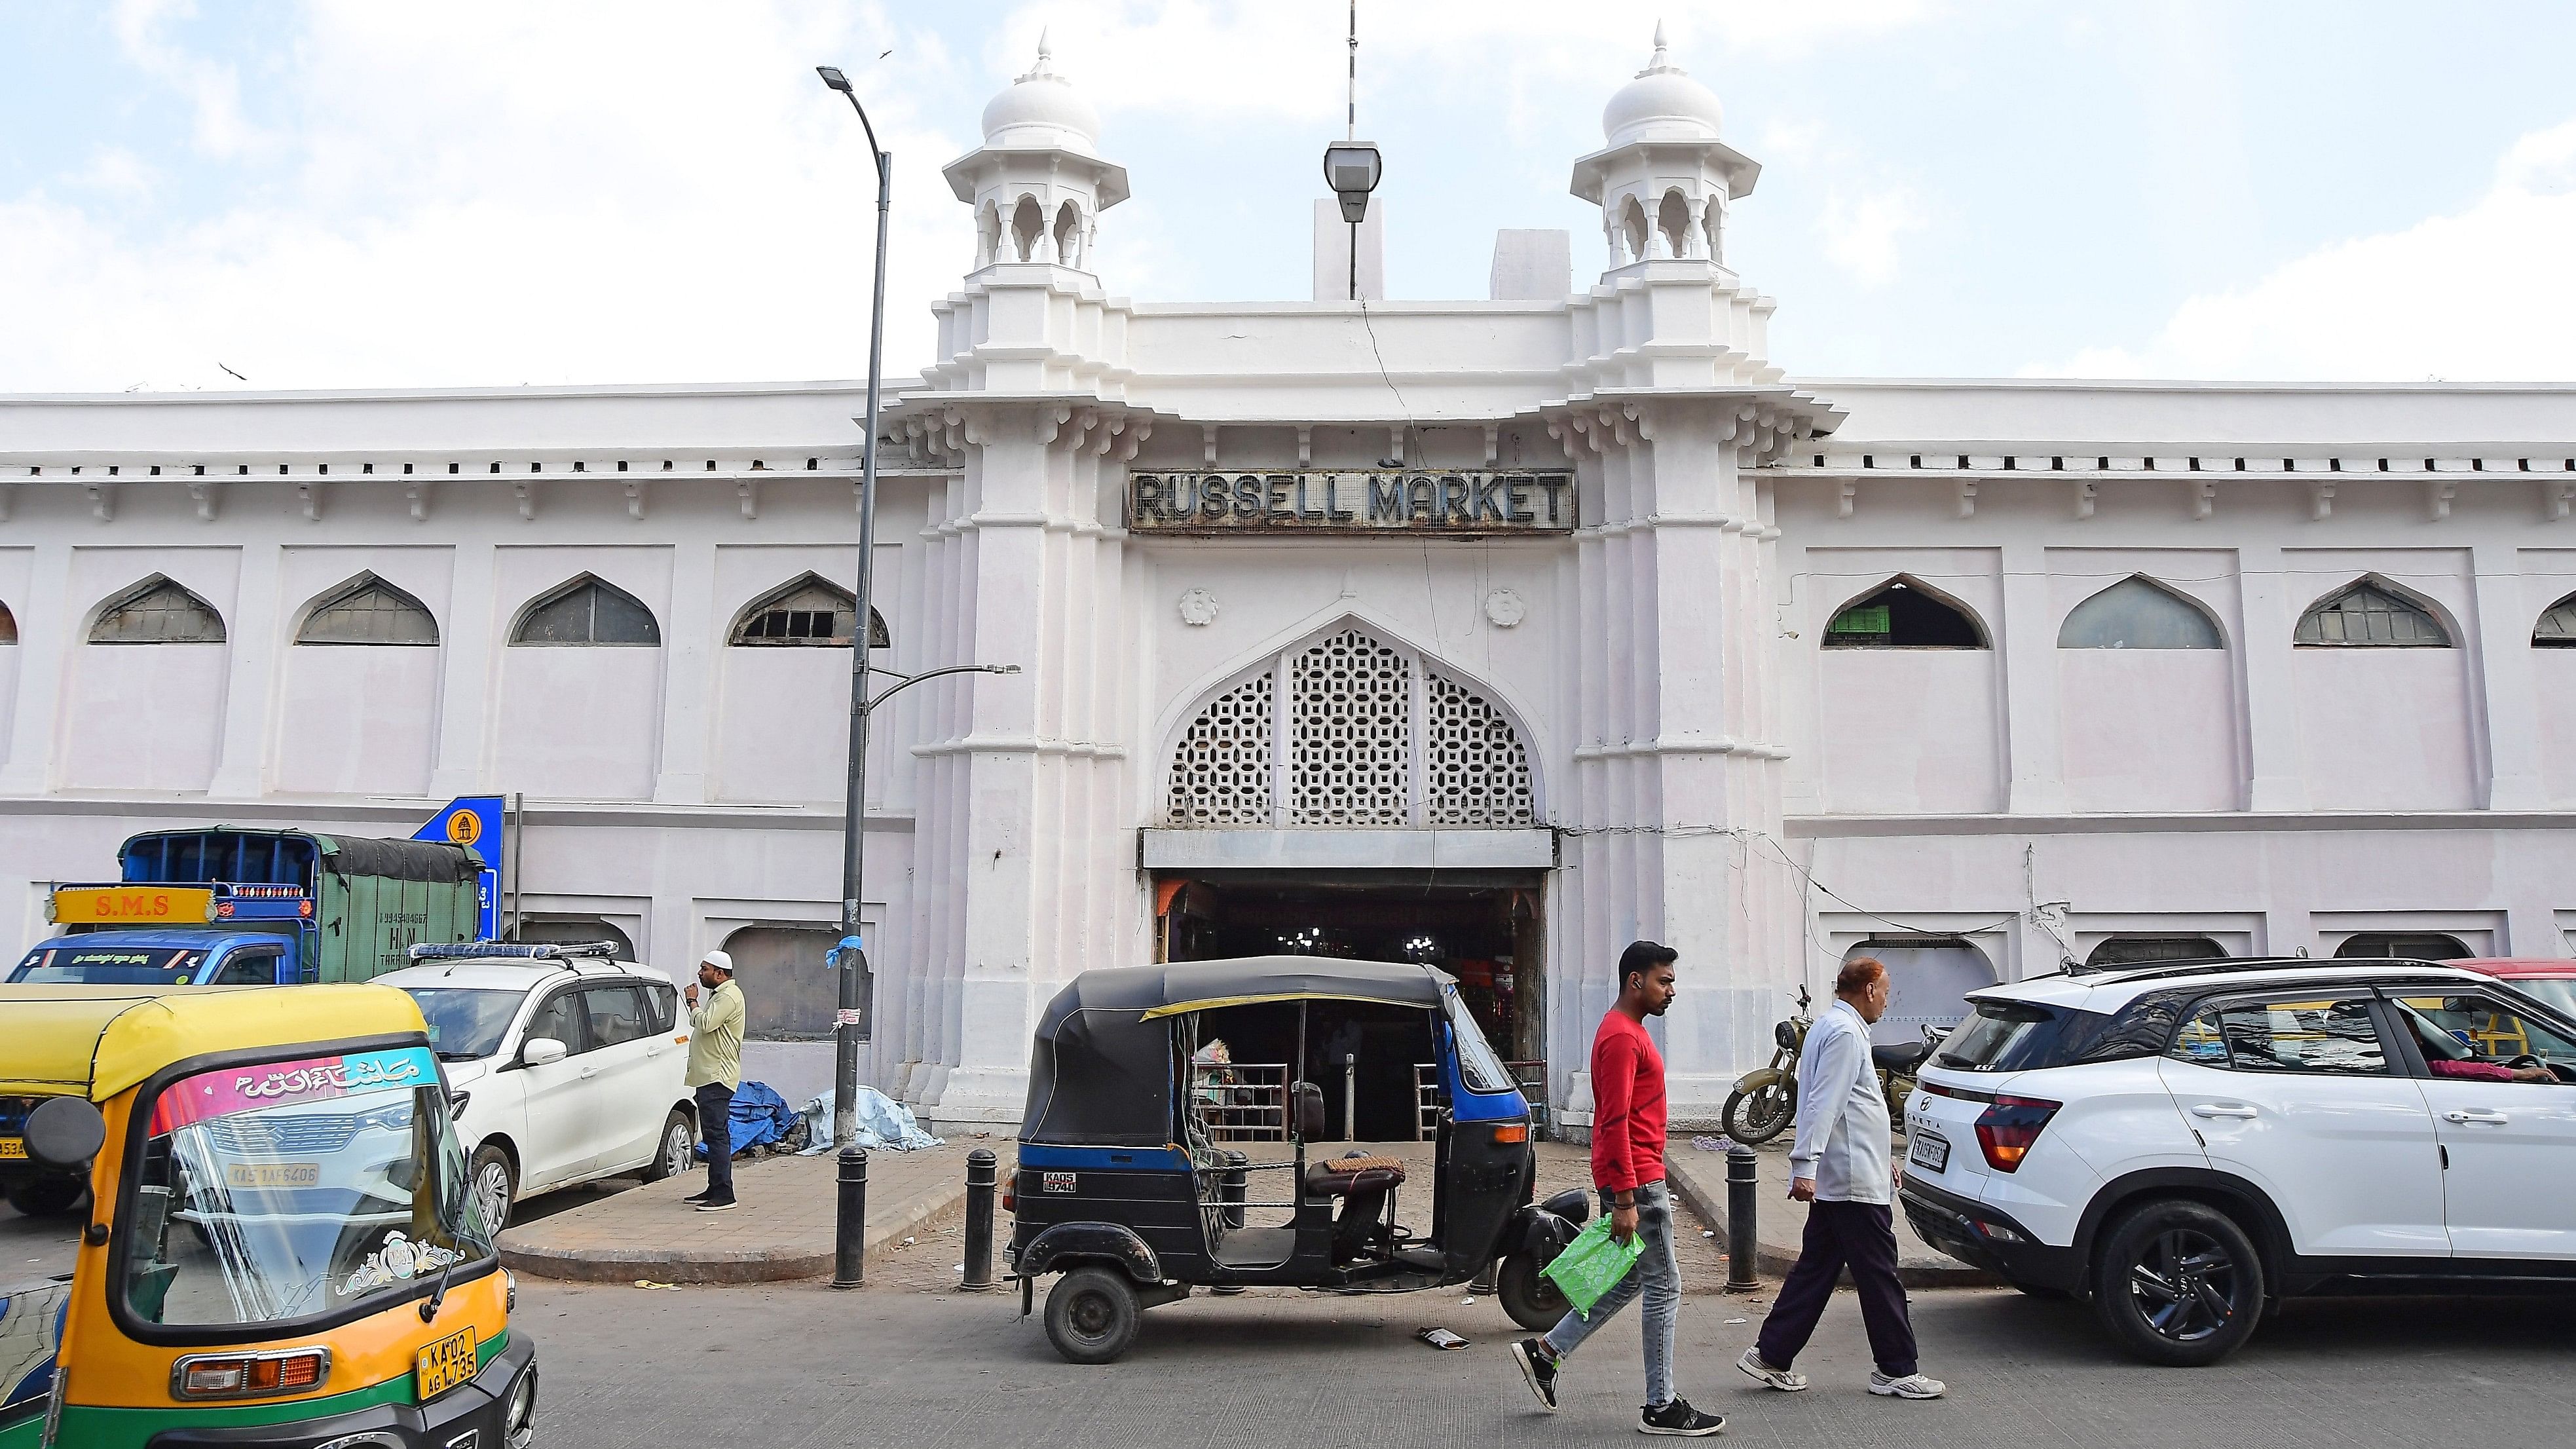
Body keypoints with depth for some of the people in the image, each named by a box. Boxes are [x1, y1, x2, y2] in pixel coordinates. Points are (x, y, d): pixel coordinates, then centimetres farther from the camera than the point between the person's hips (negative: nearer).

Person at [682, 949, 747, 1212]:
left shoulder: (729, 996, -13)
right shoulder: (719, 995, 21)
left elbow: (704, 1024, -23)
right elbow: (703, 1025, 29)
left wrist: (693, 1001, -11)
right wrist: (694, 1004, 14)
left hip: (718, 1076, -11)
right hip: (710, 1075, 11)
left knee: (717, 1135, -12)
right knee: (714, 1135, 13)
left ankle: (724, 1194, -13)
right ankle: (714, 1190, 18)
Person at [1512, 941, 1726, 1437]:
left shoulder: (1628, 1031, 15)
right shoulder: (1621, 1037, -18)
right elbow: (1615, 1123, -22)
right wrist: (1626, 1200, -23)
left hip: (1636, 1178, 10)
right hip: (1636, 1181, -10)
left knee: (1630, 1281, 15)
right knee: (1664, 1288, -2)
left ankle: (1544, 1352, 19)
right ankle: (1661, 1408, 8)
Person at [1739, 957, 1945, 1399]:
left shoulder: (1830, 1026, 19)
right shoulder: (1845, 1034, -14)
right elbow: (1822, 1104, -23)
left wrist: (1881, 1156, 32)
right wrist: (1805, 1167, -29)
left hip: (1834, 1181, 10)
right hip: (1853, 1180, -10)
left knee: (1816, 1269, 11)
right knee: (1879, 1277, 0)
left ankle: (1770, 1355, 13)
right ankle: (1896, 1371, 8)